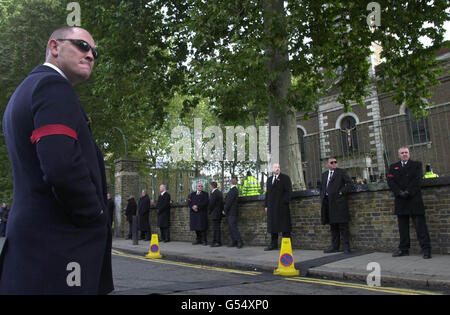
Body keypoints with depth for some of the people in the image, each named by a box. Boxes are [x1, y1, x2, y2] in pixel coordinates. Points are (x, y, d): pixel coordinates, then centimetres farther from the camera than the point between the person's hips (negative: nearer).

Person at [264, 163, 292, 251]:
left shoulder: (285, 178, 2)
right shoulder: (269, 179, 20)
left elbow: (288, 191, -5)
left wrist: (284, 202, -14)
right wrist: (266, 205, 13)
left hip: (282, 206, -6)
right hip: (271, 207, 6)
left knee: (284, 226, -4)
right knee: (273, 225, 9)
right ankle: (273, 244, 16)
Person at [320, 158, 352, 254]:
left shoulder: (341, 172, 3)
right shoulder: (324, 174, 19)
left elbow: (349, 183, -2)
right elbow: (322, 187, 23)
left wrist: (342, 192, -11)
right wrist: (322, 198, 11)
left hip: (338, 201, -5)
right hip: (328, 202, 6)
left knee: (343, 225, -4)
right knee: (333, 225, 11)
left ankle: (346, 246, 2)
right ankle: (335, 246, 19)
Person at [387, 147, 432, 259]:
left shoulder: (417, 165, 9)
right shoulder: (393, 167, 15)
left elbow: (417, 180, -4)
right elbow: (390, 181, 2)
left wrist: (408, 192, -15)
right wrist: (400, 192, -12)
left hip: (414, 199, -3)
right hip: (400, 201, 3)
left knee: (420, 224, -5)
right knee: (402, 227, 7)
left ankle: (426, 249, -1)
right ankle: (404, 249, 14)